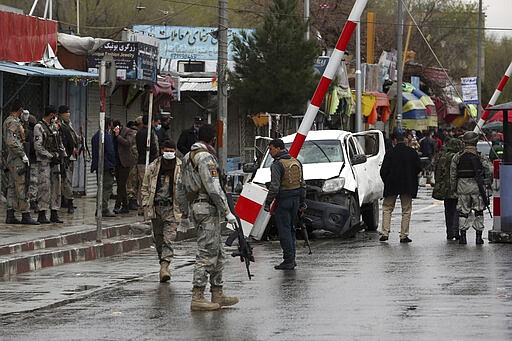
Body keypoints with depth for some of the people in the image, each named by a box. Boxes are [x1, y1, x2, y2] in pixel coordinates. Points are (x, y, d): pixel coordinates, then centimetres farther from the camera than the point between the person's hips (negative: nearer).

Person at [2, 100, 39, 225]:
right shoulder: (14, 123, -15)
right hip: (17, 160, -10)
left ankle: (10, 216, 9)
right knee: (21, 187, -9)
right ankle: (25, 215, -10)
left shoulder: (7, 121, 16)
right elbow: (12, 142, -24)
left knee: (12, 187, 9)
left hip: (11, 160, 10)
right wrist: (24, 156, -19)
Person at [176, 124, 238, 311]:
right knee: (206, 253, -9)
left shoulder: (188, 157, 16)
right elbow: (214, 188, -21)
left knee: (218, 253, 14)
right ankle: (197, 298, -10)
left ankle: (217, 294, 17)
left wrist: (184, 210, 34)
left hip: (195, 205, 10)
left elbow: (181, 188, 23)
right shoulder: (206, 158, -15)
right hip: (208, 208, -10)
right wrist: (227, 212, -17)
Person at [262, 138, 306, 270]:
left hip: (283, 201, -8)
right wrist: (302, 202, 19)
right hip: (295, 199, 8)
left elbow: (274, 186, -18)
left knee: (284, 230, -4)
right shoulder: (296, 162, 11)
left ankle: (288, 261, -7)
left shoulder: (277, 165, -13)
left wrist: (268, 202, -11)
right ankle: (292, 259, 17)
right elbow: (302, 184, 15)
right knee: (290, 229, 16)